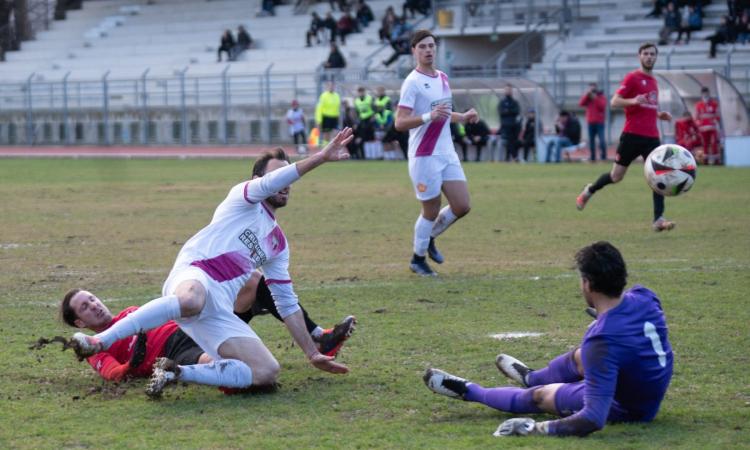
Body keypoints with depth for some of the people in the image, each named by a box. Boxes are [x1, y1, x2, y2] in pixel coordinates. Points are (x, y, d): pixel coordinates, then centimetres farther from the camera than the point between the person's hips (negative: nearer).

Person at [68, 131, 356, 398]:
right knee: (191, 301, -45)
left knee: (267, 373, -13)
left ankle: (177, 373, -9)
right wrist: (321, 158, -17)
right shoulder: (243, 198, 13)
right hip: (192, 277, -6)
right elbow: (269, 184, -10)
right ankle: (99, 342, -38)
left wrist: (312, 353, 26)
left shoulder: (278, 244, 29)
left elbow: (287, 304, 32)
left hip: (219, 312, 6)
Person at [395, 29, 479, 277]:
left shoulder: (442, 78, 13)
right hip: (424, 156, -7)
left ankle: (429, 238, 27)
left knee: (462, 206, 3)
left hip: (447, 153, 7)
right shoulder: (412, 83, -13)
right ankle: (417, 258, 19)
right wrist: (429, 117, -32)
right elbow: (400, 122, -20)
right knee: (431, 211, -1)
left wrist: (463, 117, 16)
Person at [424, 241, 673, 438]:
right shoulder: (644, 297, -17)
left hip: (627, 408, -7)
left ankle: (470, 391, 35)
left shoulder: (603, 341, -38)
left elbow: (593, 419, -40)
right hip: (655, 392, 7)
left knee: (538, 396, 10)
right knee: (580, 357, 30)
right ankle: (531, 378, 62)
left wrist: (535, 428, -33)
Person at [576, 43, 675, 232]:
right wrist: (633, 101, -27)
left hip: (651, 136, 5)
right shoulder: (632, 78, -4)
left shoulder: (653, 81, 18)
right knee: (616, 176, 3)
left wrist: (660, 115, 12)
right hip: (632, 135, -5)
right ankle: (589, 191, 32)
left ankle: (659, 220, -13)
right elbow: (614, 102, -10)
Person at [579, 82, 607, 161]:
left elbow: (602, 106, -12)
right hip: (590, 123, 4)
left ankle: (603, 157, -8)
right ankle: (592, 157, 5)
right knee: (591, 141, 2)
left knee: (601, 140, -12)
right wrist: (587, 95, -12)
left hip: (599, 122, -4)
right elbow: (581, 104, -4)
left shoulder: (601, 96, 4)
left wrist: (595, 98, -16)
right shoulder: (587, 97, 13)